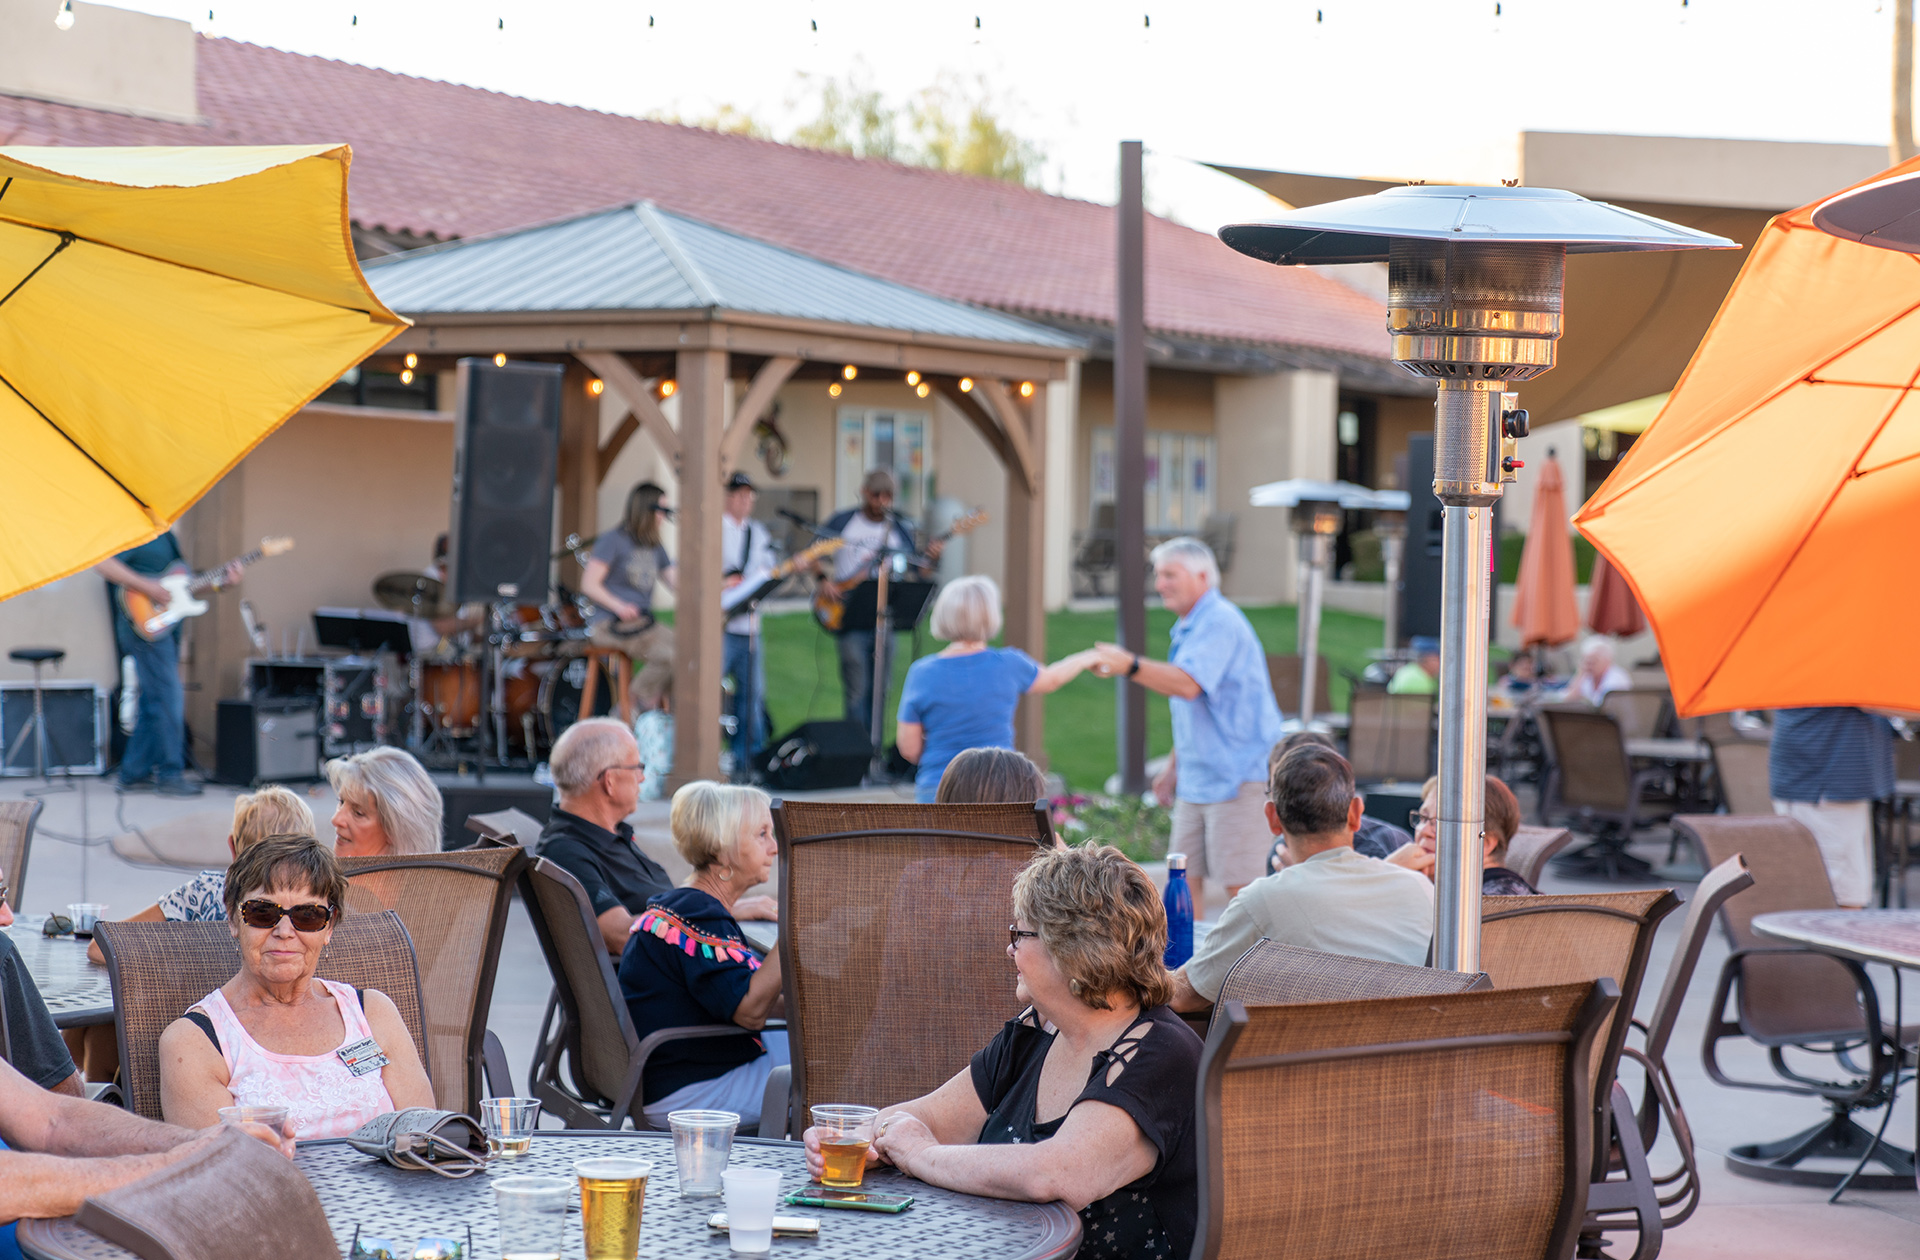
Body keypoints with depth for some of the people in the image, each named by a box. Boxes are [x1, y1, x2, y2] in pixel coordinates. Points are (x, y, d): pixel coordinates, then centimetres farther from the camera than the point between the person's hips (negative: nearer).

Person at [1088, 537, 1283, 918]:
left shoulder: (1220, 622, -14)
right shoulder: (1187, 628, 18)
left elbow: (1189, 685, -29)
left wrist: (1131, 666, -39)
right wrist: (1174, 766, 24)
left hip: (1236, 772, -10)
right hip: (1196, 780, 10)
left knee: (1240, 885, -9)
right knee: (1187, 878, 8)